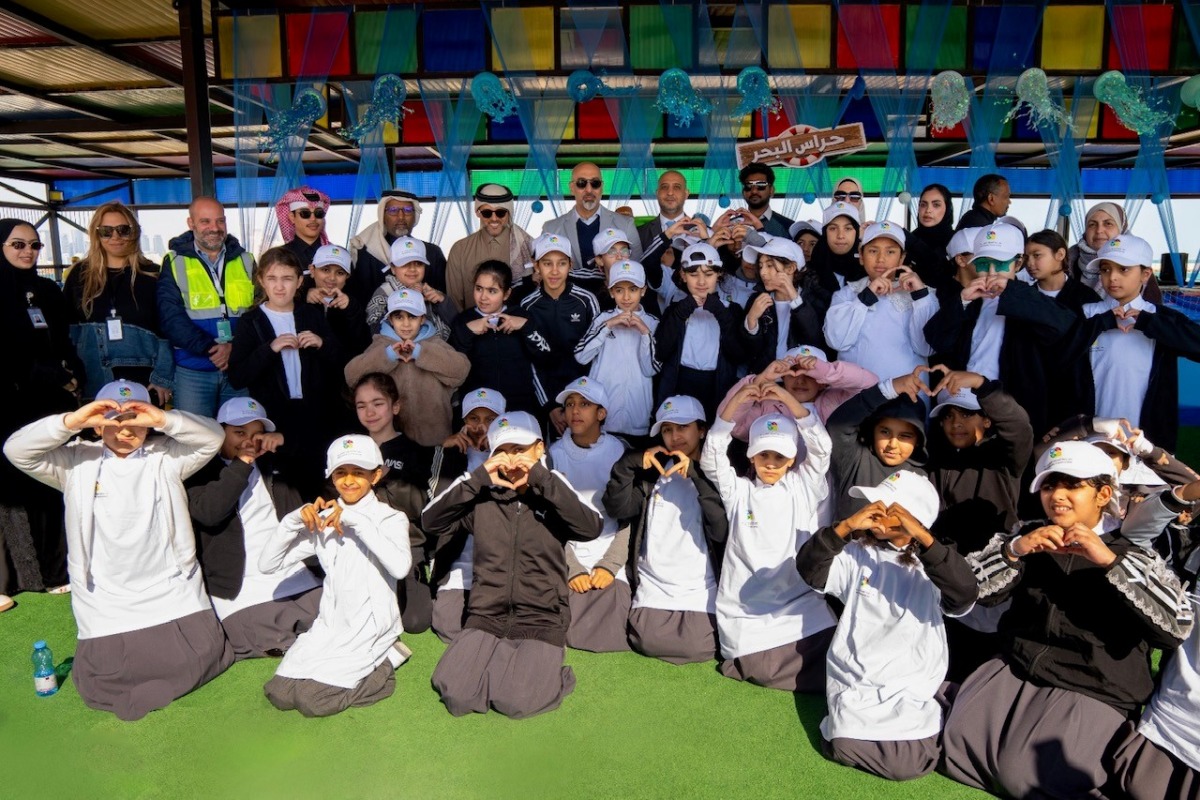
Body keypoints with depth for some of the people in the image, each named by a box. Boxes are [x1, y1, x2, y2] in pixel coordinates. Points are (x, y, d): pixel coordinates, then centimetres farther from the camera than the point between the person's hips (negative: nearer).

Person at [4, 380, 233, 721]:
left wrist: (164, 419, -24)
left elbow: (212, 438, -10)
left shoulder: (165, 456, 2)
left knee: (198, 658, -6)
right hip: (107, 600, 0)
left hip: (171, 590, 0)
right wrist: (71, 421, -21)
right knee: (104, 682, -8)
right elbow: (16, 450, -7)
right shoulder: (76, 461, 4)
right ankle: (100, 650, 25)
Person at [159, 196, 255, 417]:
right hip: (192, 372, -2)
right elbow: (170, 317, -7)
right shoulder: (175, 263, 3)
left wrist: (236, 347, -14)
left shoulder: (245, 261, 9)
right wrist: (209, 347, -19)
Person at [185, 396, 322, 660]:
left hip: (300, 582, 4)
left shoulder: (275, 464, 18)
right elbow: (208, 511, -16)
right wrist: (243, 462, -10)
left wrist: (285, 441, 4)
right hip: (243, 596, -4)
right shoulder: (202, 472, 3)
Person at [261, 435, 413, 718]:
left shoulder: (390, 518, -6)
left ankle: (381, 668, 6)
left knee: (313, 700, -16)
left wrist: (357, 521, -27)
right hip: (329, 626, 5)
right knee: (280, 694, -8)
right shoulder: (323, 521, 6)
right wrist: (293, 520, -12)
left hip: (371, 629, -5)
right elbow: (268, 564, 4)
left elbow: (401, 566, -28)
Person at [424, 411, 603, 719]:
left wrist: (542, 478, -19)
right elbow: (431, 521, -3)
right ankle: (498, 666, 14)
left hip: (541, 620, -2)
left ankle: (547, 672, 12)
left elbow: (591, 528, -17)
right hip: (485, 618, 2)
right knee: (455, 695, -16)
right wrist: (477, 478, -11)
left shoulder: (554, 495, 1)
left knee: (515, 702, -20)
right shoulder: (482, 498, 5)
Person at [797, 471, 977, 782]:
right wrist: (845, 527, -24)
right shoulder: (856, 554, 2)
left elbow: (964, 598, -19)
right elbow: (809, 570, -12)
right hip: (856, 680, 0)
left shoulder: (932, 565, 1)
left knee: (908, 764, -22)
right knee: (845, 746, -25)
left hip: (913, 686, 0)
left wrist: (923, 538, -26)